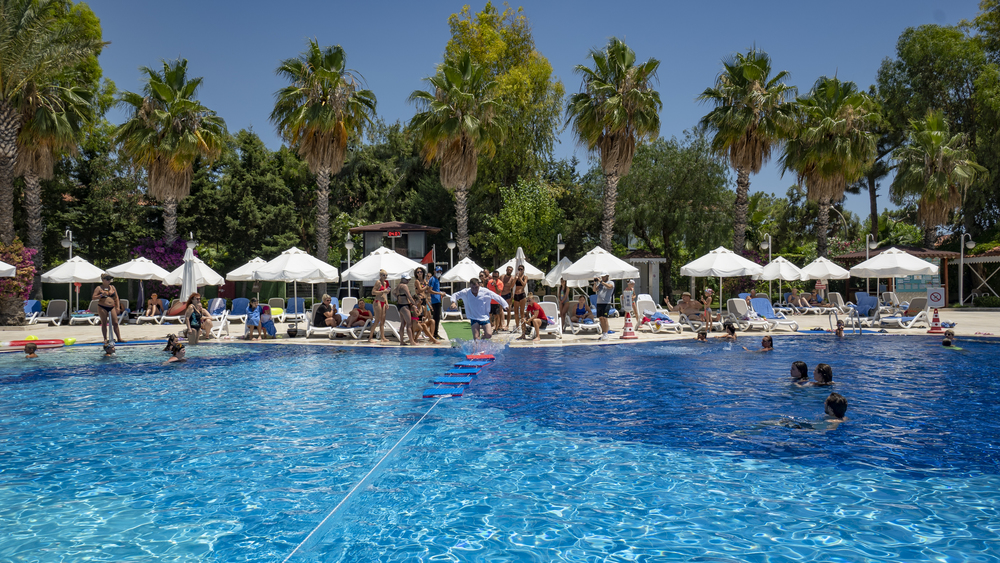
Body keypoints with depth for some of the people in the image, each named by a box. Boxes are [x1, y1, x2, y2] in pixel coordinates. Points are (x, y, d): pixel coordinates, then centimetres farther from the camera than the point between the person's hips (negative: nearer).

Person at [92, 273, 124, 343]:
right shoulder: (99, 288, 0)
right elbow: (93, 298, -5)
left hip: (112, 307, 3)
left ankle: (119, 338, 0)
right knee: (104, 324, 3)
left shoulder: (112, 287, 12)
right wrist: (101, 295, -19)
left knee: (115, 323, -1)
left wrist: (118, 307, 6)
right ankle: (105, 339, 8)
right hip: (102, 307, -3)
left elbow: (116, 298, 14)